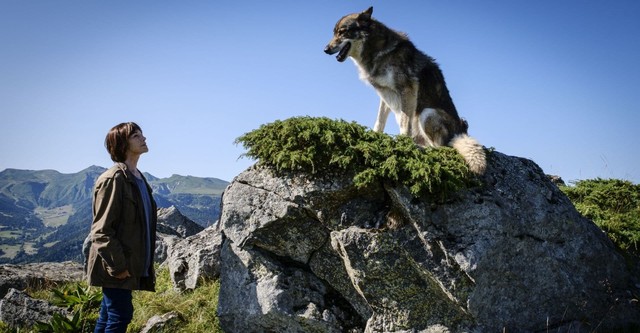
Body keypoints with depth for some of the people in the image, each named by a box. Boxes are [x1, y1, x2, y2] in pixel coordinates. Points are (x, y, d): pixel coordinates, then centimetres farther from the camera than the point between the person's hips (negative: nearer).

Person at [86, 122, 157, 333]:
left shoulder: (139, 179, 15)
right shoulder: (113, 179, -13)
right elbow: (101, 230, -17)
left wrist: (146, 263, 17)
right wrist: (117, 266, -19)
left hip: (131, 266, 9)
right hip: (116, 267, -9)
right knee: (121, 315, -7)